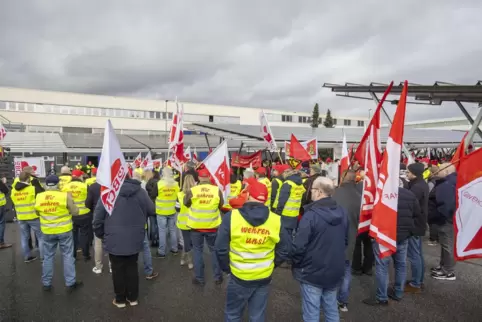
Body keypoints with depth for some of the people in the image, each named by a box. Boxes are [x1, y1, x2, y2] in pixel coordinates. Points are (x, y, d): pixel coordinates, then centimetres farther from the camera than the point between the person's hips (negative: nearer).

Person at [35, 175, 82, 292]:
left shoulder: (39, 197, -3)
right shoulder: (65, 195, -15)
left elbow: (37, 212, 12)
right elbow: (75, 212, -8)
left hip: (47, 231, 3)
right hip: (64, 230, -3)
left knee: (48, 257, 16)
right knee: (68, 256, 7)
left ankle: (46, 284, 25)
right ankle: (70, 283, 13)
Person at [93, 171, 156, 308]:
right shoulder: (141, 191, -6)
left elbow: (98, 216, -7)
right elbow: (152, 211, 4)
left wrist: (100, 234, 8)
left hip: (114, 240, -2)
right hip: (135, 239, 2)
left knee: (118, 269, 12)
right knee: (132, 267, 17)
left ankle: (120, 299, 25)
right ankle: (133, 298, 27)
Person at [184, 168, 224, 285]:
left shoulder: (192, 191, -14)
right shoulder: (217, 190, -13)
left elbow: (185, 203, 4)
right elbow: (221, 205, 2)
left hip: (196, 226, -1)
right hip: (213, 226, 1)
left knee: (198, 251, 15)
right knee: (215, 250, 16)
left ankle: (199, 278, 21)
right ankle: (218, 277, 24)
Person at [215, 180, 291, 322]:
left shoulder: (231, 216, -17)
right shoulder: (276, 220, -10)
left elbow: (221, 248, -13)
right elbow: (285, 249, -2)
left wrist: (227, 268, 4)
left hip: (239, 277, -2)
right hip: (264, 278, 2)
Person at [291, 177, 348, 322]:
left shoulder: (311, 215, -23)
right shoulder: (342, 212, 0)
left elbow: (299, 246, -21)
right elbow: (345, 241, 13)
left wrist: (296, 264, -2)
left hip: (312, 272, -6)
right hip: (335, 271, 7)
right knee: (331, 309, 22)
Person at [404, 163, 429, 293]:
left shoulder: (416, 187, -23)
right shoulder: (422, 184, 9)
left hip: (414, 225, -10)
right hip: (419, 223, 10)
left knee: (413, 255, -2)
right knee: (418, 254, 17)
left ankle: (415, 284, 7)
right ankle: (419, 281, 28)